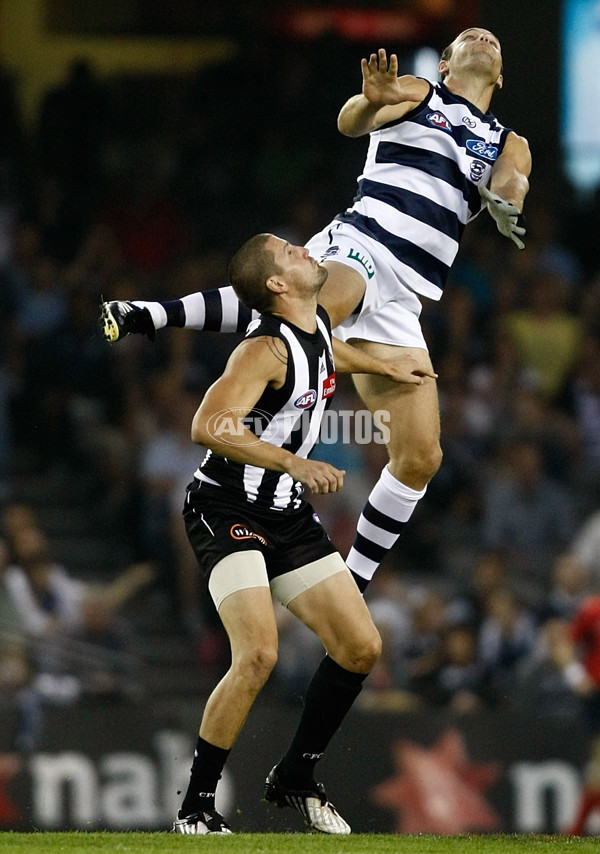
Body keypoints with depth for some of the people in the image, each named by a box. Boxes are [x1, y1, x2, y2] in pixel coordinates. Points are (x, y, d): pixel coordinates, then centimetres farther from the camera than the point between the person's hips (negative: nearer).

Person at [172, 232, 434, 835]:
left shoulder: (317, 327, 5)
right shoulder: (266, 350, -22)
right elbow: (207, 427, -35)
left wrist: (384, 368, 42)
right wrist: (293, 463, -42)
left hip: (287, 515, 9)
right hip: (226, 511, -9)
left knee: (361, 647, 4)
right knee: (258, 655, -24)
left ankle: (294, 780, 19)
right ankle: (195, 808, -13)